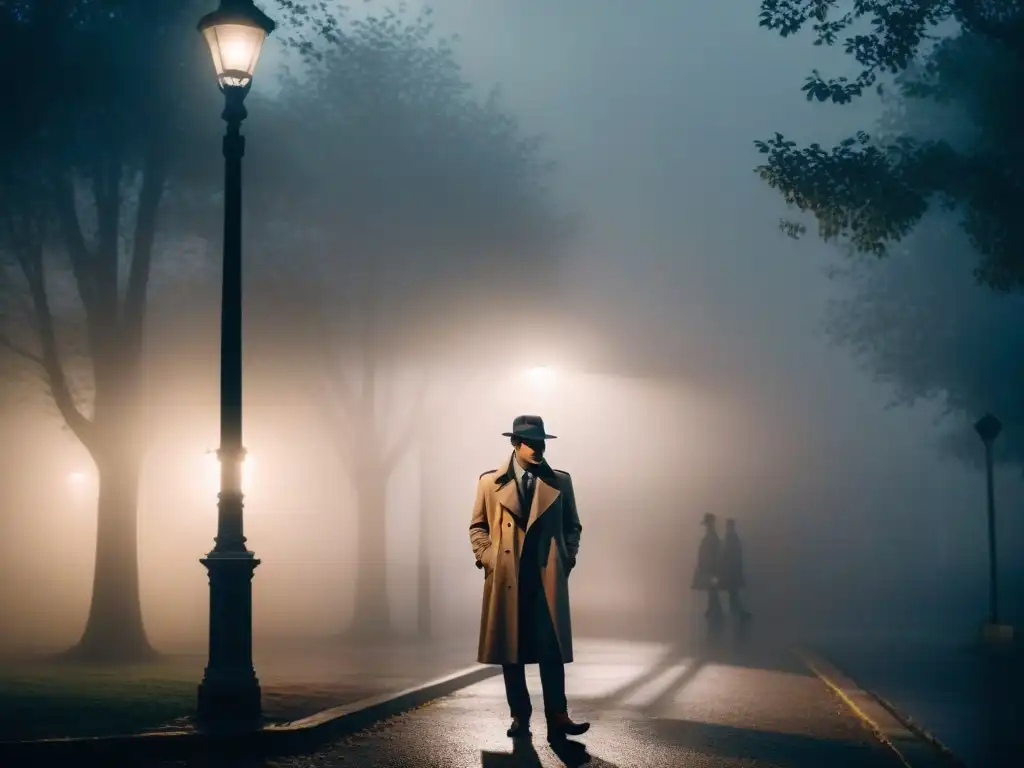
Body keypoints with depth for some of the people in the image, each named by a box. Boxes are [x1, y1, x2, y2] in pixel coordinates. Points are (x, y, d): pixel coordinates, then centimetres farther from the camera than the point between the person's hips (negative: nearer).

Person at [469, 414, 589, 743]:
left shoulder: (560, 481, 8)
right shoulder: (490, 481, 6)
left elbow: (572, 526, 14)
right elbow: (478, 526, 11)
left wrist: (567, 560, 1)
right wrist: (487, 559, -2)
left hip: (548, 578, 0)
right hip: (506, 578, 1)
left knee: (551, 649, -7)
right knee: (510, 649, 5)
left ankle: (557, 719, -10)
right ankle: (519, 717, 13)